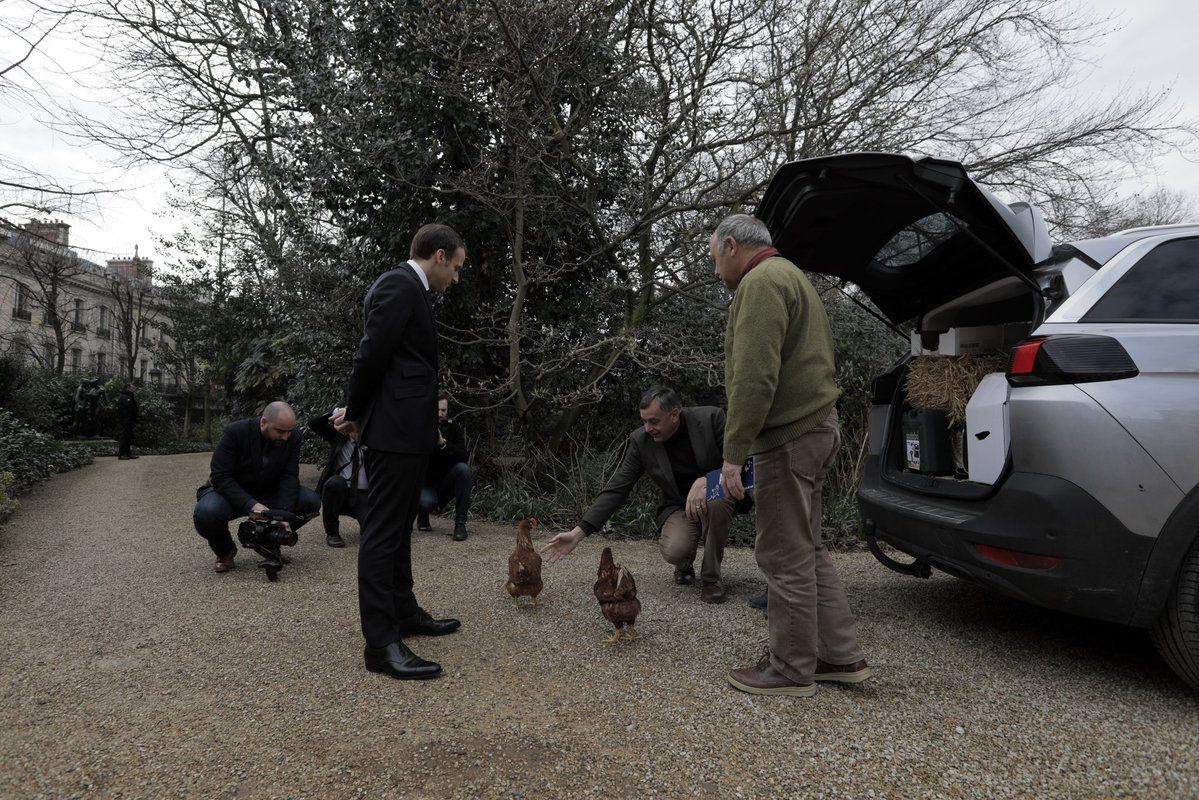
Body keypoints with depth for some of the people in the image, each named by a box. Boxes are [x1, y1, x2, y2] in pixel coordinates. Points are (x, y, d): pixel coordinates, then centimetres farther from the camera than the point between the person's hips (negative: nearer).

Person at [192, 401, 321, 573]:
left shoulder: (292, 438, -12)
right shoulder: (234, 433, -23)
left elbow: (289, 477, -15)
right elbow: (220, 478, -25)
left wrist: (283, 513, -32)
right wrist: (250, 505, -37)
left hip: (267, 493, 4)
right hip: (231, 493, -3)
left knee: (311, 501, -19)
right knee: (206, 512, -37)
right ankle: (225, 551, -2)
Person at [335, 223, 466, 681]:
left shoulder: (409, 290, 18)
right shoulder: (399, 285, -13)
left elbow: (375, 357, 20)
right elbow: (371, 356, -17)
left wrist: (356, 412, 15)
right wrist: (356, 414, -4)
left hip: (409, 429, 11)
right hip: (395, 429, -11)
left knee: (398, 528, 18)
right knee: (382, 532, -6)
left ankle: (403, 613, 31)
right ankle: (381, 644, -1)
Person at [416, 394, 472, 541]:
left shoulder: (455, 428, -2)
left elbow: (463, 456, -18)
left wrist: (443, 444, -34)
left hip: (446, 483, 2)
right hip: (426, 483, -1)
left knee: (463, 468, -30)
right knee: (425, 502, -34)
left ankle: (460, 523, -24)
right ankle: (423, 517, 8)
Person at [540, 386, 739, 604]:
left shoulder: (711, 418, -17)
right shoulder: (641, 440, -12)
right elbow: (616, 489, -11)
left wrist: (705, 481, -34)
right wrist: (577, 533, -19)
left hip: (716, 497, -1)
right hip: (678, 506, 1)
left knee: (715, 501, -37)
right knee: (673, 551, -31)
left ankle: (711, 577, -13)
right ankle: (685, 563, 10)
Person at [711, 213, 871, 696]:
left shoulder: (761, 281, -11)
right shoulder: (789, 276, 22)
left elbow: (754, 377, -22)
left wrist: (734, 452, -19)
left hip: (788, 439, -11)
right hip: (815, 427, 11)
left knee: (785, 557, -1)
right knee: (805, 550, 17)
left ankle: (792, 670, 11)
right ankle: (842, 657, 25)